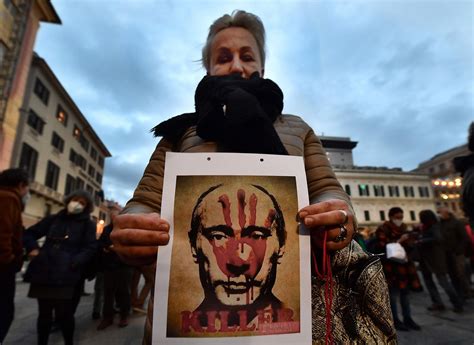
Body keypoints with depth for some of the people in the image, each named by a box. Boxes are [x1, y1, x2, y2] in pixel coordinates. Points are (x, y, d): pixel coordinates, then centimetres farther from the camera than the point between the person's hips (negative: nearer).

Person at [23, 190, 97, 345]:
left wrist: (74, 262, -14)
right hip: (43, 272, 4)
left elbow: (91, 248, -2)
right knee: (44, 313, 12)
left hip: (66, 275, -3)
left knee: (63, 313, -2)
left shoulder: (87, 224, 3)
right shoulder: (53, 219, 13)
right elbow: (29, 233, 21)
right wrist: (32, 248, 4)